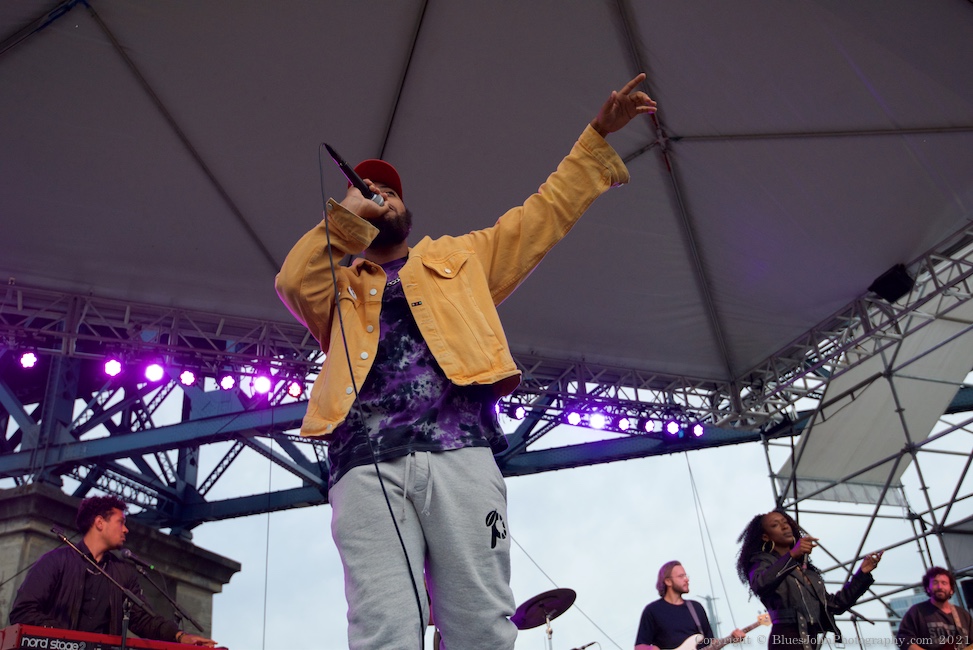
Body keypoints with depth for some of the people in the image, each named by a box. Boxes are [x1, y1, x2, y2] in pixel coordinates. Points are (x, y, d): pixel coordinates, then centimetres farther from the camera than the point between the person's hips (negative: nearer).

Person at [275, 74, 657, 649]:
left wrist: (599, 133, 29)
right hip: (367, 466, 0)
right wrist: (344, 213, 15)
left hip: (459, 450, 0)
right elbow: (292, 281, 9)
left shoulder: (459, 256, 32)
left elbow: (547, 212, 31)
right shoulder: (338, 285, 31)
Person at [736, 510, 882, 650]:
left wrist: (863, 573, 18)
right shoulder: (763, 562, 8)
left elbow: (835, 604, 24)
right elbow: (760, 586, -16)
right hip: (787, 638, -7)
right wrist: (791, 555, -25)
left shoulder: (807, 569, 28)